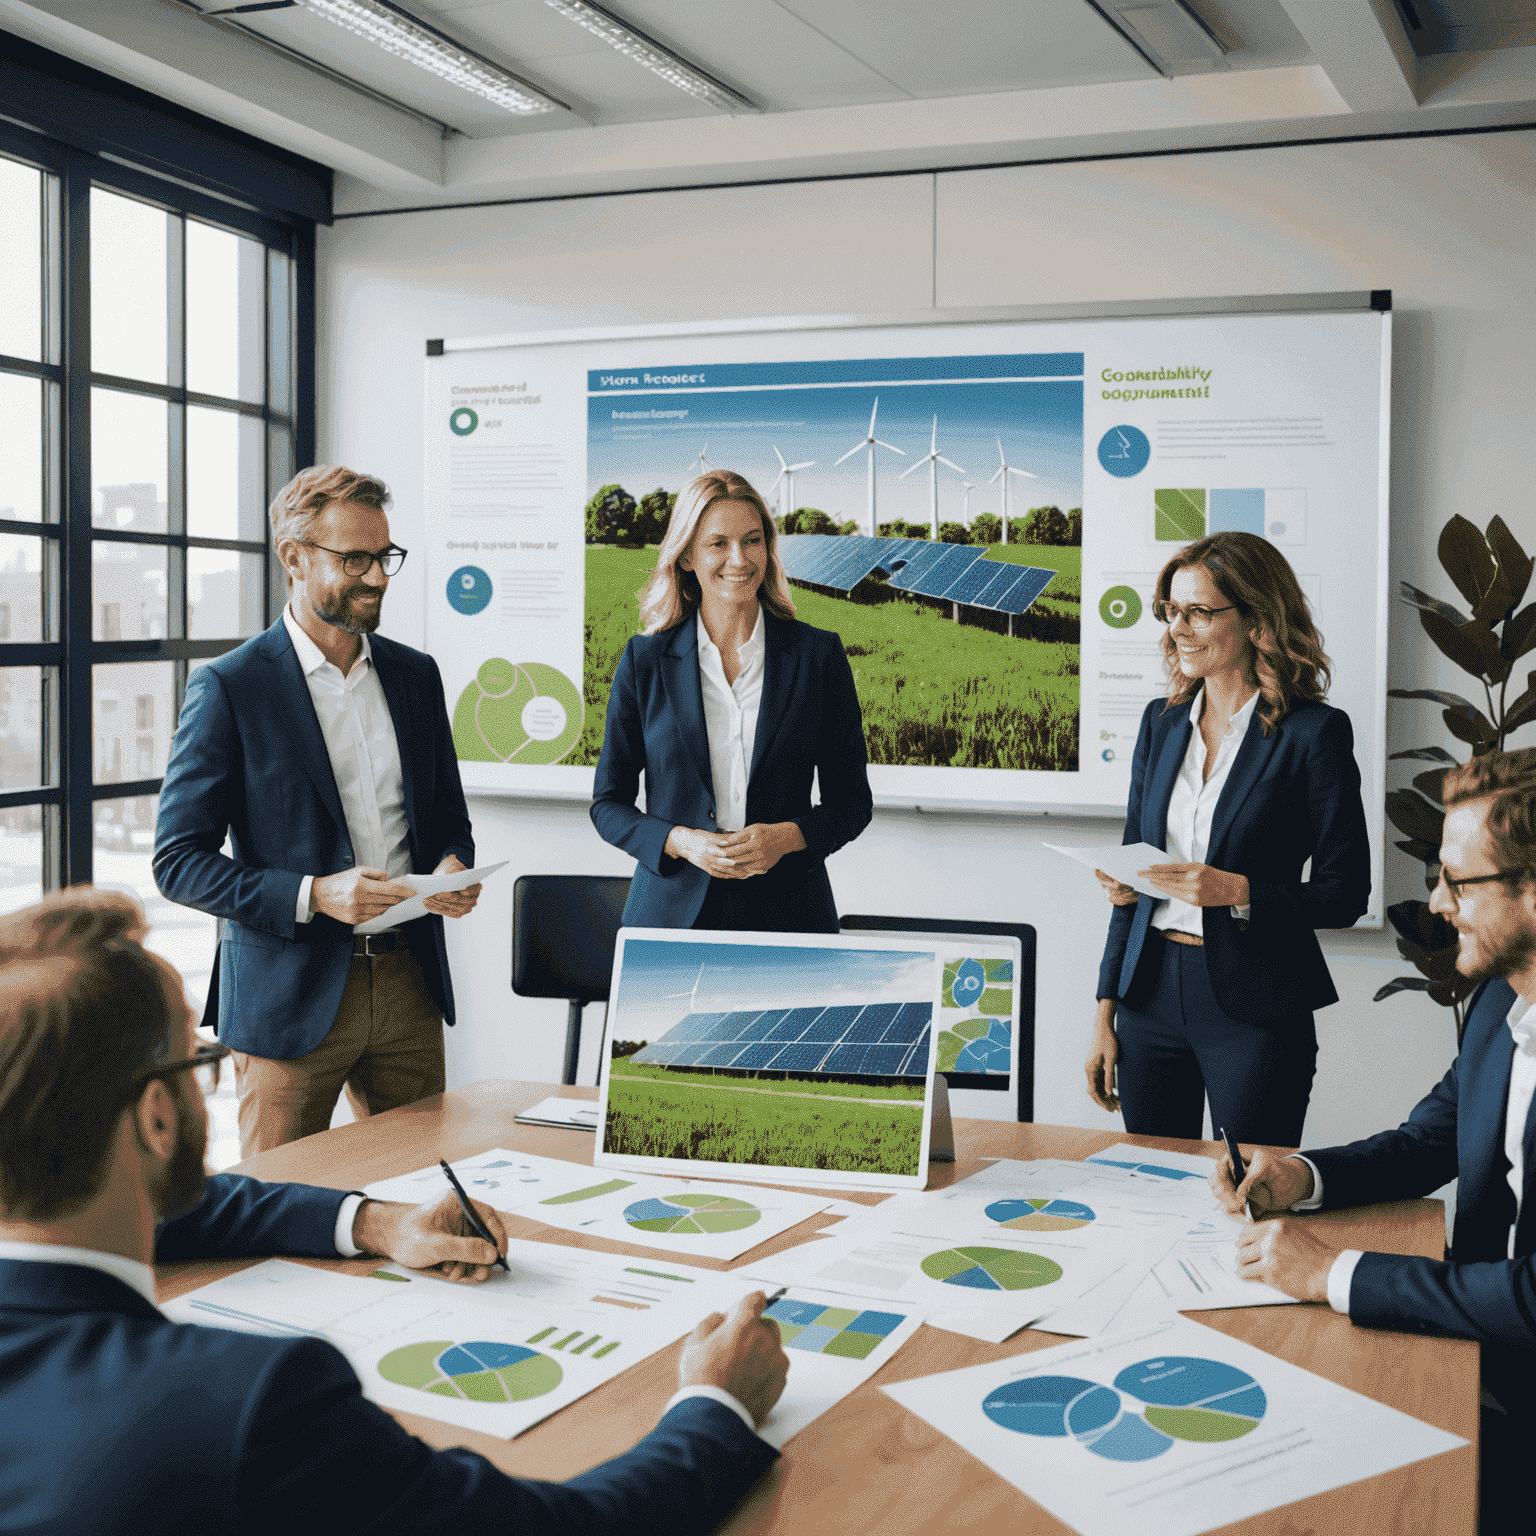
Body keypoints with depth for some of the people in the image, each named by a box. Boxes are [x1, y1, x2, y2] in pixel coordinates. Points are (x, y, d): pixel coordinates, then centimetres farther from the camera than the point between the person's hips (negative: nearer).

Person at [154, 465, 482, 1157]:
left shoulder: (415, 674, 9)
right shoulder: (228, 687, -7)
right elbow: (178, 862, -9)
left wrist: (452, 865, -5)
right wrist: (315, 894, -21)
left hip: (409, 983, 5)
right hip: (291, 995, -4)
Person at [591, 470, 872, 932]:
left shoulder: (819, 654, 1)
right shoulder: (644, 659, 1)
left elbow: (851, 801, 5)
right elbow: (608, 804, 4)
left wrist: (789, 836, -14)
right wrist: (681, 841, -14)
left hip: (787, 912, 0)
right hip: (671, 910, 0)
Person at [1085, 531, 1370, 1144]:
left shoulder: (1315, 732, -8)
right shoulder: (1161, 721, 9)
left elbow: (1345, 894, -6)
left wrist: (1236, 891, -22)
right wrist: (1105, 1014, 10)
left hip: (1254, 1011, -5)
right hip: (1150, 996, 5)